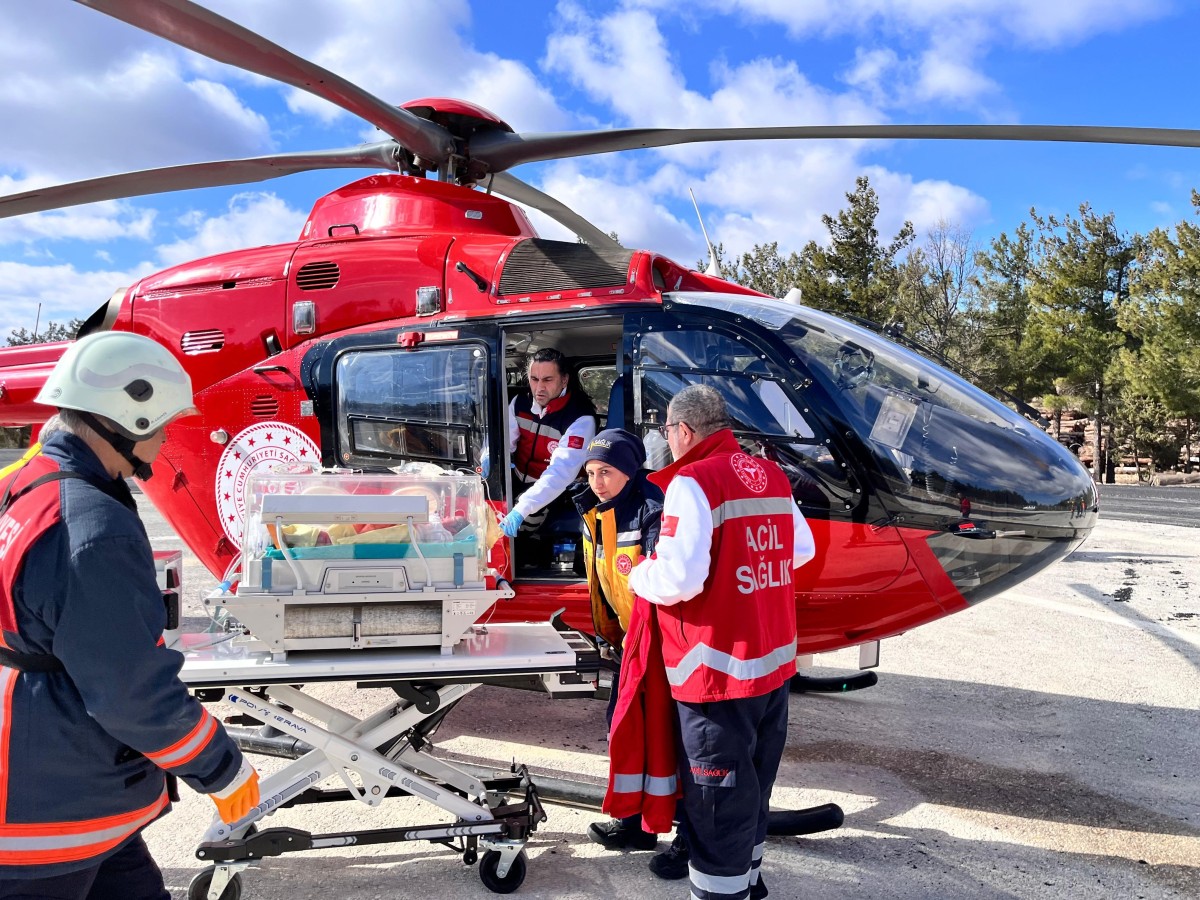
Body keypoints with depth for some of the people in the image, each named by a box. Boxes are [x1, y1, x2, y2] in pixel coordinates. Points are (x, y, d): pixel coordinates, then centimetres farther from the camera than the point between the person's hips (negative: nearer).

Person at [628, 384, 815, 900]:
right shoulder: (772, 476, 5)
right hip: (776, 662, 8)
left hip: (719, 670, -8)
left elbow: (679, 578, -25)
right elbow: (803, 551, 14)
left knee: (717, 800, 5)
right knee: (754, 784, 24)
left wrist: (637, 576, -6)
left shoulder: (692, 482, -18)